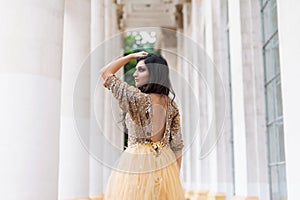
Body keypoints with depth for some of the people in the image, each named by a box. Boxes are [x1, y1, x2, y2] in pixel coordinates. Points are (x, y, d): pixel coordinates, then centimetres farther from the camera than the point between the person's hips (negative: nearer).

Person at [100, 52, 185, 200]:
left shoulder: (139, 99, -16)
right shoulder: (171, 105, 2)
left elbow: (105, 73, -7)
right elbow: (177, 145, 4)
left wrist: (131, 56, 1)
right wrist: (175, 175, 12)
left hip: (137, 163, -6)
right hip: (166, 164, 6)